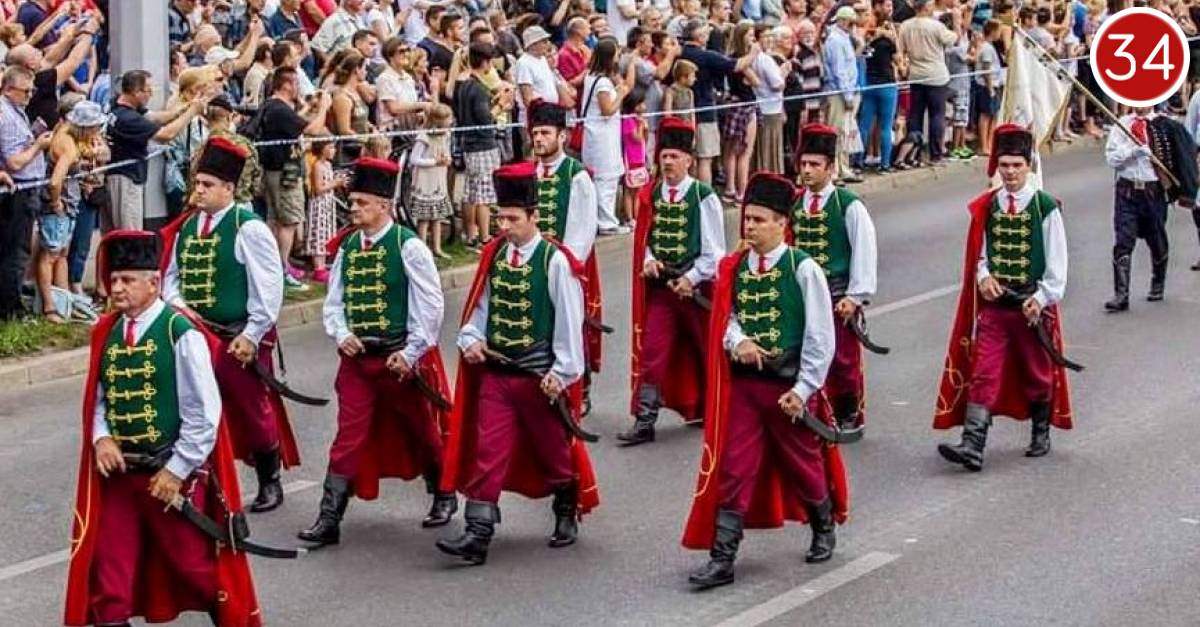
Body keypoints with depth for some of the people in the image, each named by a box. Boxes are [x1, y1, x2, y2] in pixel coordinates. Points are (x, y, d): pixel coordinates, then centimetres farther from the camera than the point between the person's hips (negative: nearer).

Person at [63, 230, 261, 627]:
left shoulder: (181, 333, -14)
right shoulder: (106, 333, 5)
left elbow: (204, 412, -13)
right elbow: (97, 398, 14)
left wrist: (177, 469, -13)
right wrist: (101, 438, -6)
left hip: (173, 475, -5)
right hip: (117, 473, 5)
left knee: (197, 567, 9)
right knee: (108, 577, 7)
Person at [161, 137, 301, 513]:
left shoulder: (248, 229, -13)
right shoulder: (185, 228, 6)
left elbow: (268, 287, -14)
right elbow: (171, 275, 16)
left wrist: (251, 335, -16)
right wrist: (178, 305, -5)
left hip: (239, 340, -5)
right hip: (196, 336, 5)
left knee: (252, 412, 9)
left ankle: (269, 482, 27)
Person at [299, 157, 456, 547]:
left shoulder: (409, 247, -12)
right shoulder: (347, 246, 4)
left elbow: (430, 306, -11)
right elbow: (334, 300, 11)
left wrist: (411, 353, -13)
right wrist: (340, 334, -8)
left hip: (401, 358, -3)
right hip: (357, 356, 4)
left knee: (421, 432, 15)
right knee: (349, 437, -1)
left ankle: (443, 496, 37)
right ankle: (329, 519, -3)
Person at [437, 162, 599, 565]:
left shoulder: (555, 262, -13)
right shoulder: (494, 256, 3)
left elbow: (569, 321, -11)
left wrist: (561, 373, -12)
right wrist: (471, 339, -6)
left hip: (540, 377, -4)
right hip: (494, 373, 4)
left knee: (554, 452, 14)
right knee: (487, 453, -3)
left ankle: (567, 517, 36)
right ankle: (477, 536, -6)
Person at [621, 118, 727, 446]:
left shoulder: (704, 197, -9)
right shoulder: (650, 195, 3)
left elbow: (713, 250, -8)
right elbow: (644, 238, 11)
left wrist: (691, 279, -15)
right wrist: (649, 262, -8)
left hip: (696, 286, -3)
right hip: (661, 285, 3)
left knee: (707, 350, 13)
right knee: (651, 351, -5)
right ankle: (644, 421, -5)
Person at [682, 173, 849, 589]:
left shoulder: (803, 270, -11)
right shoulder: (733, 268, 2)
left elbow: (820, 336, -10)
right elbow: (725, 318, 7)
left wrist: (802, 390, -12)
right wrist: (737, 342, -17)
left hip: (789, 386, -3)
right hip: (743, 383, 3)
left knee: (803, 465, 15)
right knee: (733, 470, -2)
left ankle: (824, 528, 42)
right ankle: (721, 559, -2)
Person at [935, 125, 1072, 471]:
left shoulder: (1045, 207, -7)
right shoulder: (986, 207, 3)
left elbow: (1057, 263, -5)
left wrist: (1041, 299, -12)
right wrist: (984, 277, -7)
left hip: (1033, 307, -2)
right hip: (993, 304, 2)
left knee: (1037, 375, 14)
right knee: (982, 375, -8)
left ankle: (1041, 435, 34)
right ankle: (972, 446, -16)